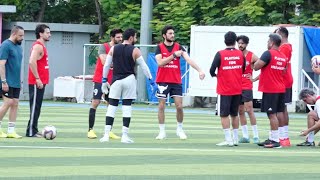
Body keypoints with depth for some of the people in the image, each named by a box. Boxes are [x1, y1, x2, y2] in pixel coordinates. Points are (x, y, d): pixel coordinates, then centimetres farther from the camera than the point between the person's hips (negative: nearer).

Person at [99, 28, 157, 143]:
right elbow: (144, 67, 0)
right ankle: (125, 136, -1)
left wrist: (104, 80, 15)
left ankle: (106, 135, -2)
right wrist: (151, 81, 6)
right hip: (129, 80, -2)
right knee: (127, 106, 1)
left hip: (116, 81, 2)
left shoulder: (113, 49, 6)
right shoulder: (135, 51, -2)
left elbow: (106, 66, 7)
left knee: (112, 106, 4)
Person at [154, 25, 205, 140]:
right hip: (163, 81, -1)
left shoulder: (178, 47, 3)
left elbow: (188, 59, -8)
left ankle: (180, 129, 15)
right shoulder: (160, 47, -1)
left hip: (176, 81, 2)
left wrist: (199, 70, -21)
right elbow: (160, 62, -14)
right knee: (161, 106, 1)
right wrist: (174, 55, -19)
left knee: (179, 106, -1)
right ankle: (162, 132, 9)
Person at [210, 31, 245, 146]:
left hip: (224, 90, -4)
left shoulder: (220, 54, -12)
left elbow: (212, 70, -13)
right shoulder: (240, 54, -1)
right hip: (237, 89, 4)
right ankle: (235, 139, 17)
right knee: (234, 114, 14)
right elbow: (243, 69, 11)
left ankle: (228, 139, -6)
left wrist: (215, 75, 9)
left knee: (224, 115, 0)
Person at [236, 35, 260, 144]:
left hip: (247, 87, -5)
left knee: (249, 110, -10)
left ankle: (256, 136, -7)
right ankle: (245, 136, 12)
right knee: (240, 111, 7)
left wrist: (255, 79, -6)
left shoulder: (251, 56, -4)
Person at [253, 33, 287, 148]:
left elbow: (256, 67, -17)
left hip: (270, 90, -8)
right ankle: (271, 139, 18)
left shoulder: (268, 54, -14)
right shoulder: (283, 57, 12)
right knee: (273, 114, 13)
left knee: (272, 114, -7)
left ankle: (275, 141, -9)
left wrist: (257, 61, 5)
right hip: (280, 89, 8)